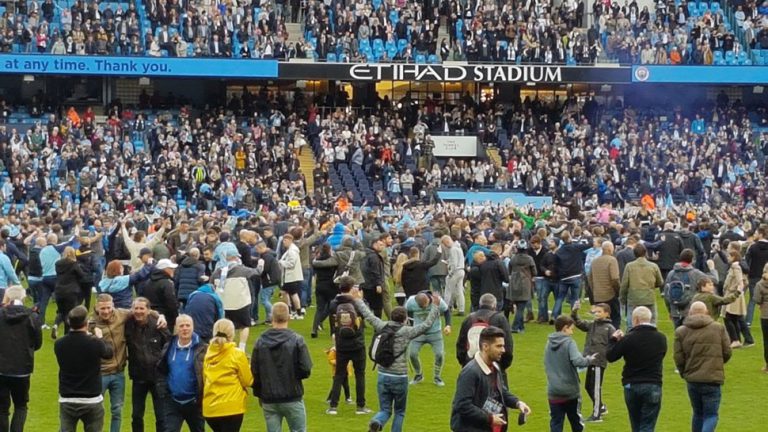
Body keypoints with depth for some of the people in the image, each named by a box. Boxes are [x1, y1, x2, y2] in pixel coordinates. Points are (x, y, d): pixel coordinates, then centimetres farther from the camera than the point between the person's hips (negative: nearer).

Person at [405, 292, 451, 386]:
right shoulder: (410, 302, -21)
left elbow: (447, 311, -3)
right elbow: (405, 312, 3)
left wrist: (448, 325, -13)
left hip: (435, 333, -1)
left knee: (440, 354, -13)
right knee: (412, 354, -10)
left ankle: (437, 377, 13)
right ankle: (418, 375, 19)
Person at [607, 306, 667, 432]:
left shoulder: (629, 338, -11)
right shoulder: (661, 338, 1)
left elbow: (610, 357, -5)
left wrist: (614, 340, 14)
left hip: (631, 386, 0)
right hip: (653, 386, 1)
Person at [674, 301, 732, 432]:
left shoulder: (681, 332, 0)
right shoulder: (719, 328, 0)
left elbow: (678, 358, -2)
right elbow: (727, 353, 2)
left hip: (692, 379, 2)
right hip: (713, 378, -2)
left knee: (698, 413, 19)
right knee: (711, 415, 2)